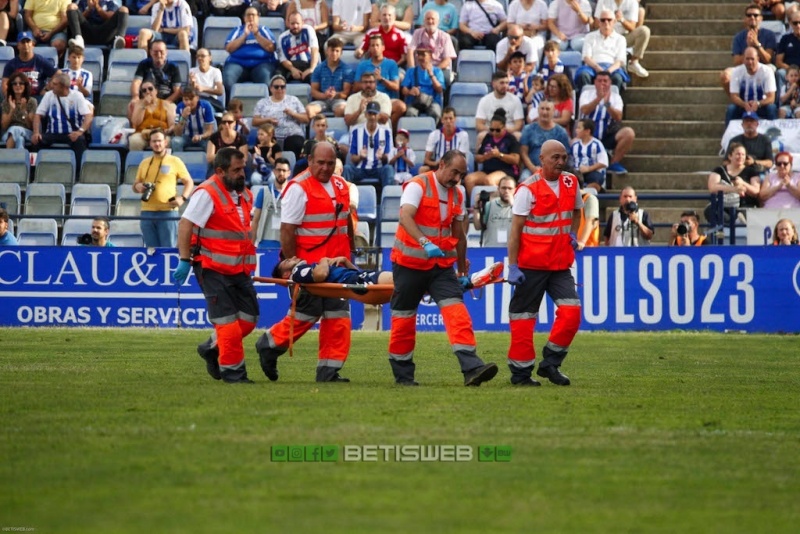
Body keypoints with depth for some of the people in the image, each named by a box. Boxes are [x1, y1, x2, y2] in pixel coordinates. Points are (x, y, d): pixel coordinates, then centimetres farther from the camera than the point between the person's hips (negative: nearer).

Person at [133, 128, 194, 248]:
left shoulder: (175, 161, 4)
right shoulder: (144, 163, 16)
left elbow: (189, 182, 6)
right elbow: (136, 184, 23)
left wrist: (182, 198, -10)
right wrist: (138, 187, -2)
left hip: (168, 212, -4)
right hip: (147, 212, 4)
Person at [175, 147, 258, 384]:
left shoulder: (244, 195, 13)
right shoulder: (207, 194, -13)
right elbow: (185, 225, -18)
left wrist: (249, 261, 21)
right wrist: (185, 260, -23)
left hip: (239, 269, 8)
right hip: (213, 269, -8)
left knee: (249, 317, 8)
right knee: (227, 321, -4)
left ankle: (213, 349, 26)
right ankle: (232, 371, 5)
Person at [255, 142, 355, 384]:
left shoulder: (341, 187, 12)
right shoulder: (298, 189, -11)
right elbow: (287, 231, -14)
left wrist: (348, 257, 20)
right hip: (310, 267, -7)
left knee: (338, 318, 3)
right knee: (306, 314, -3)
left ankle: (329, 370, 6)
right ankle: (269, 345, 19)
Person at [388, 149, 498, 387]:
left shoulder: (457, 195, 11)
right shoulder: (418, 186, -10)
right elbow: (405, 217, -27)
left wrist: (463, 271, 22)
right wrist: (425, 243, -42)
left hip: (442, 265, 4)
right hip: (409, 262, -4)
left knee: (456, 310, -14)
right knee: (404, 317, 4)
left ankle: (472, 368, -25)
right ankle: (402, 373, 19)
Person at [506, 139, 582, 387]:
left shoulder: (571, 183, 7)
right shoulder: (528, 189, -10)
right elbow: (515, 230, -11)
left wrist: (573, 234, 10)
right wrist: (512, 266, -16)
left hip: (561, 264, 5)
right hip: (531, 265, -5)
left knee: (571, 311, -8)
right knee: (523, 317, 1)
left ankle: (550, 364, 6)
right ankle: (520, 372, 12)